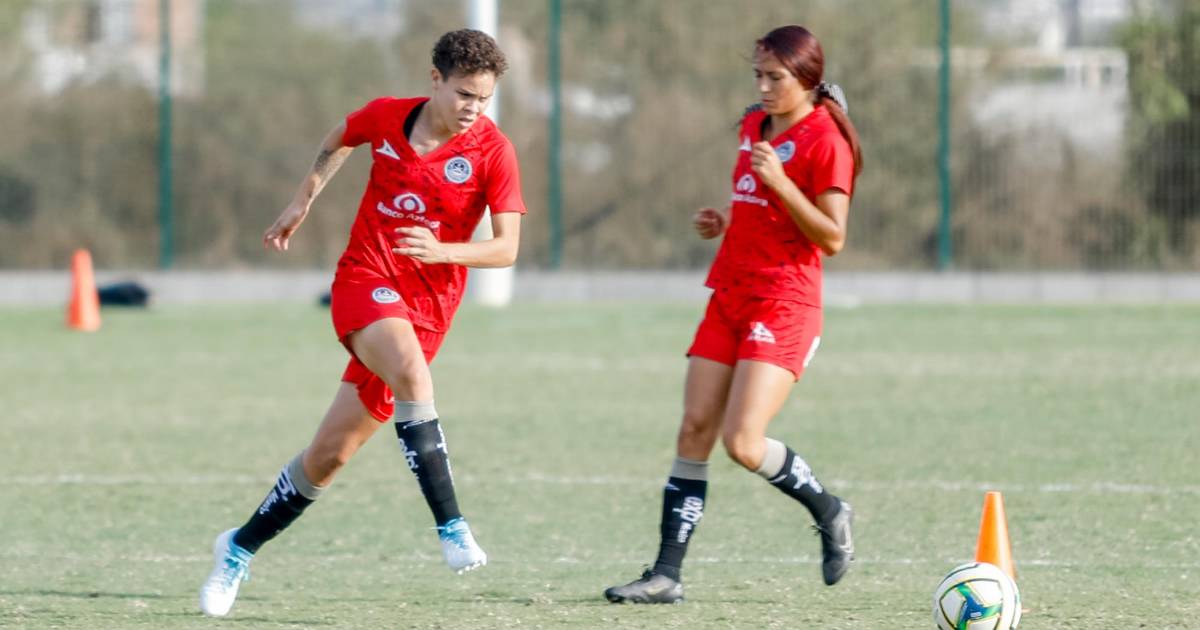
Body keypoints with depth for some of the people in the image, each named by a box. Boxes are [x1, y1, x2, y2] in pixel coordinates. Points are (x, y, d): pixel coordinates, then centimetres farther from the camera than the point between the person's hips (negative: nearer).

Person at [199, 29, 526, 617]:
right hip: (365, 280, 0)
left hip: (427, 304, 0)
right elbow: (339, 139, 22)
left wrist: (441, 251, -28)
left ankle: (240, 548, 22)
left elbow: (506, 248, -12)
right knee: (411, 374, -34)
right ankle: (452, 529, -35)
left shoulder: (493, 152, -9)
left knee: (328, 456, 2)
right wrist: (304, 200, 22)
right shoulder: (385, 117, -2)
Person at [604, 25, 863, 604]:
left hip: (785, 304, -8)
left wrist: (779, 182, -22)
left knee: (743, 442, -17)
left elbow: (832, 237, -14)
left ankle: (829, 512, 10)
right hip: (730, 293, 8)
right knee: (694, 430, -1)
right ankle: (666, 573, 0)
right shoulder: (753, 126, 15)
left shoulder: (825, 139, -9)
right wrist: (724, 220, 10)